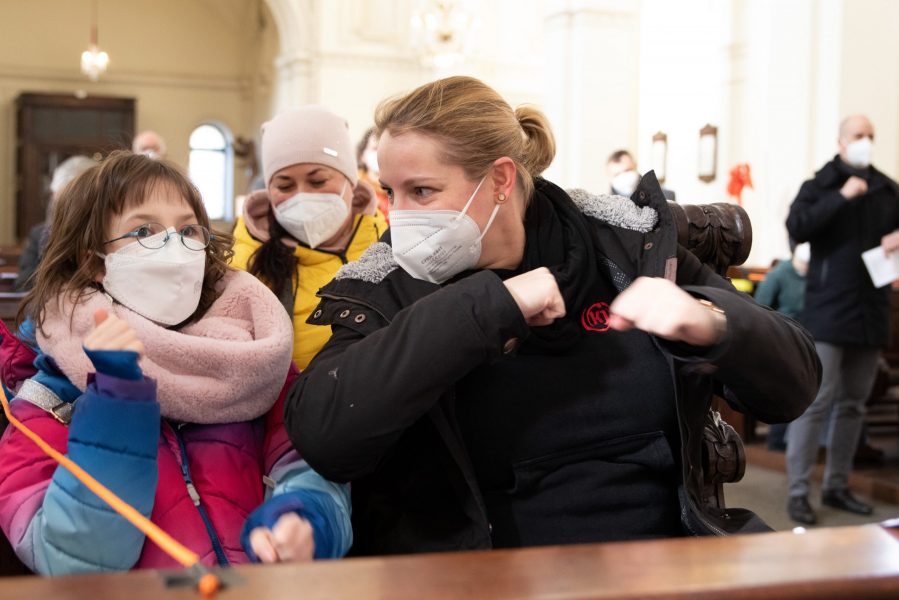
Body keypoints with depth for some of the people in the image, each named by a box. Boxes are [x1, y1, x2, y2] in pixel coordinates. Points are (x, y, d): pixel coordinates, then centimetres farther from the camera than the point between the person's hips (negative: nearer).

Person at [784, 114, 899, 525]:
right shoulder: (820, 185, -1)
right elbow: (797, 228, -16)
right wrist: (841, 197, -20)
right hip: (829, 311, -5)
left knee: (853, 405, 10)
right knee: (816, 402, -8)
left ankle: (837, 486, 20)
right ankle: (797, 492, -4)